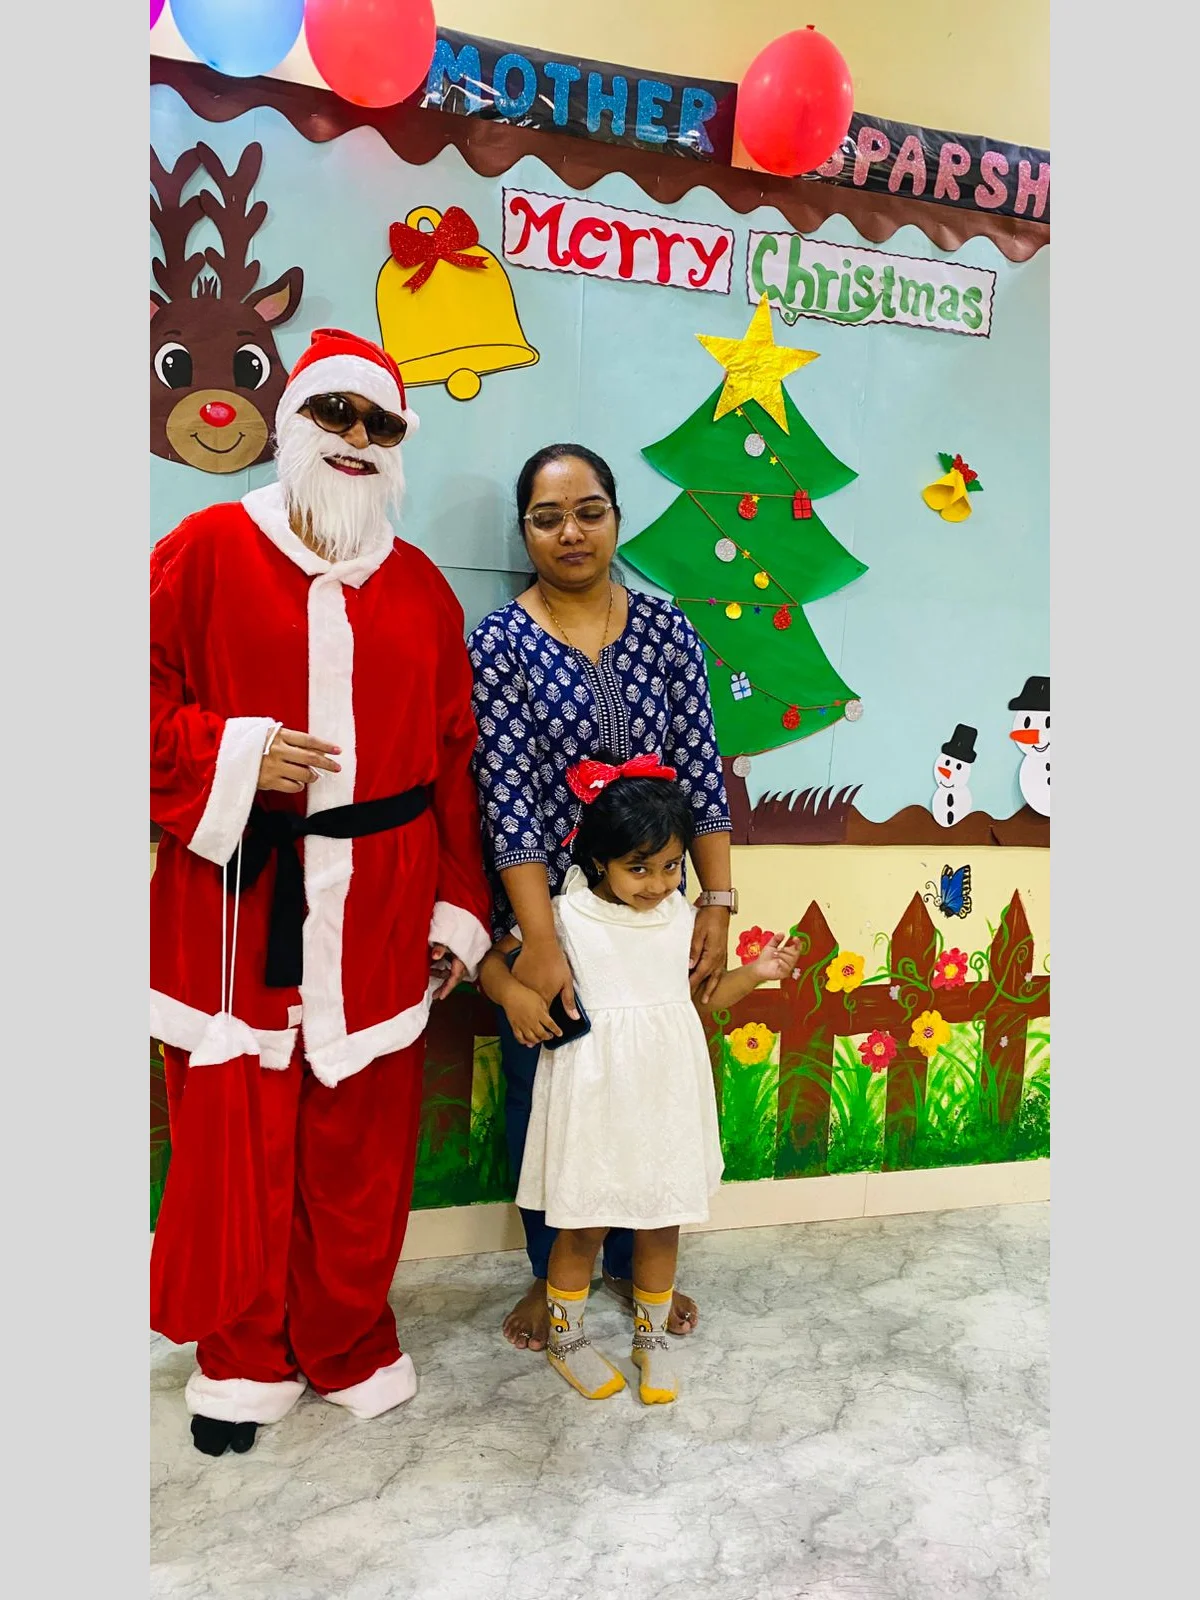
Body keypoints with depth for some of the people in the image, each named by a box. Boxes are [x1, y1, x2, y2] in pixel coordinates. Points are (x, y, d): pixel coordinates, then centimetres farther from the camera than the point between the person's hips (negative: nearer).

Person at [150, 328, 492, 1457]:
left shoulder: (421, 587, 10)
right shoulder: (208, 550, 1)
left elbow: (453, 760, 9)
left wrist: (457, 906, 7)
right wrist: (233, 759, -16)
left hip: (379, 913, 2)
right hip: (237, 899, -2)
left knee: (361, 1139, 11)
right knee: (234, 1135, 8)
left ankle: (349, 1344, 34)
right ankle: (242, 1356, 33)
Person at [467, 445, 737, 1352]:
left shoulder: (666, 629, 1)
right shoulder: (499, 644, -8)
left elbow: (702, 772, 0)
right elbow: (507, 797, -15)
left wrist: (718, 903, -5)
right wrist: (540, 939, -19)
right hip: (545, 912, -2)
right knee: (542, 1096, 13)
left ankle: (633, 1261, 41)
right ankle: (551, 1272, 38)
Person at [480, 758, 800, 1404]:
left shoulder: (680, 916, 0)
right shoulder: (565, 916, -13)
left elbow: (699, 995, 10)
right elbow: (493, 961, -5)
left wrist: (755, 972, -3)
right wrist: (513, 994, -25)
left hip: (666, 1097, 4)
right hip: (594, 1100, -3)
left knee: (662, 1224, 16)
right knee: (584, 1226, 11)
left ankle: (652, 1337, 39)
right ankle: (565, 1338, 36)